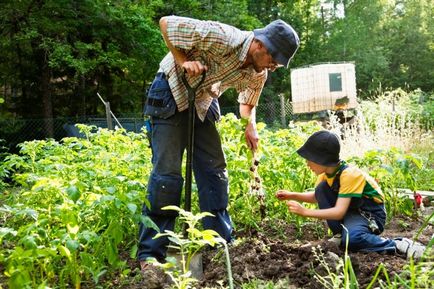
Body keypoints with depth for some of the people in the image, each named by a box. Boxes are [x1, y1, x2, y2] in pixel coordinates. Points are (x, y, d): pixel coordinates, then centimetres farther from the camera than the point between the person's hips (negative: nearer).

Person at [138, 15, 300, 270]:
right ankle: (150, 254, -5)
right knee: (167, 172, -12)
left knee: (215, 170, 0)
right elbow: (166, 23, -21)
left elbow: (248, 103, 13)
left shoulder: (258, 74, -8)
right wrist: (183, 61, -29)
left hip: (203, 103, 7)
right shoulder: (222, 38, -29)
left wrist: (251, 126, -7)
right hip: (172, 93, -6)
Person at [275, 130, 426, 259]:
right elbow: (317, 197, 10)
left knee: (351, 239, -39)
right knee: (322, 189, -13)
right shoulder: (326, 172, -4)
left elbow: (339, 212, -32)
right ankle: (340, 235, -1)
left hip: (370, 215, -8)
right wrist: (292, 196, -5)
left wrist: (305, 211, -33)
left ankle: (398, 245, -17)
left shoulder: (349, 174, -28)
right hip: (349, 211, 8)